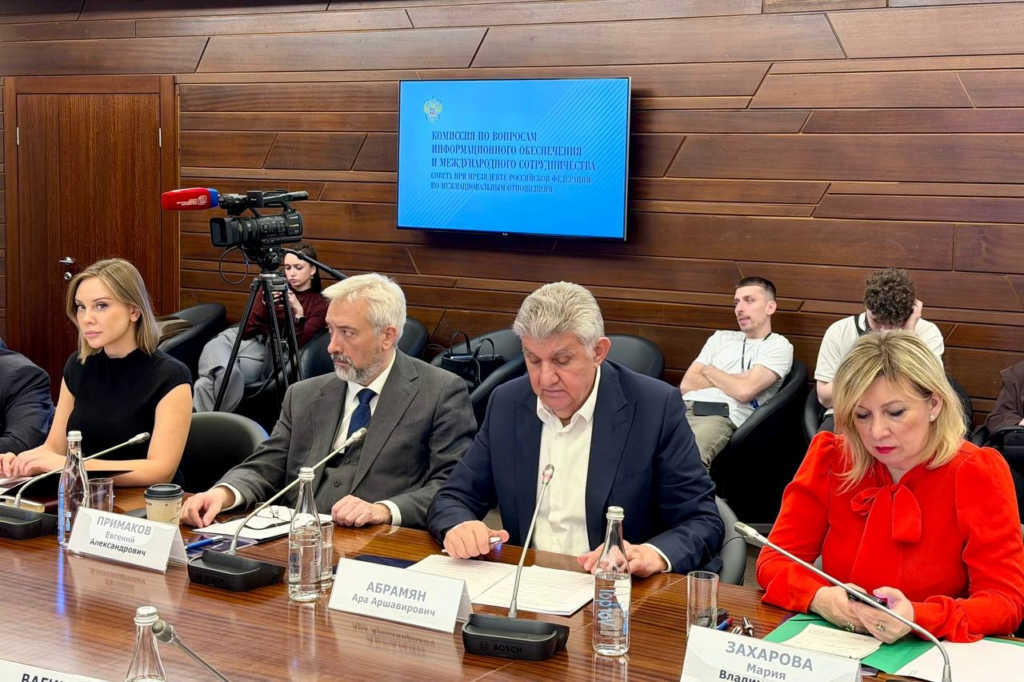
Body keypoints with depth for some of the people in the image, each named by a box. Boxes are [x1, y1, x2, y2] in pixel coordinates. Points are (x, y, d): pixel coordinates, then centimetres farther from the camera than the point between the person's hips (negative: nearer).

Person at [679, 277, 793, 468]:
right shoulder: (721, 338, 27)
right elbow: (686, 385, 15)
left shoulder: (778, 346, 10)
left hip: (722, 417, -5)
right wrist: (732, 379, 4)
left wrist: (710, 371, 11)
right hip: (684, 408, 5)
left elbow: (744, 391, -7)